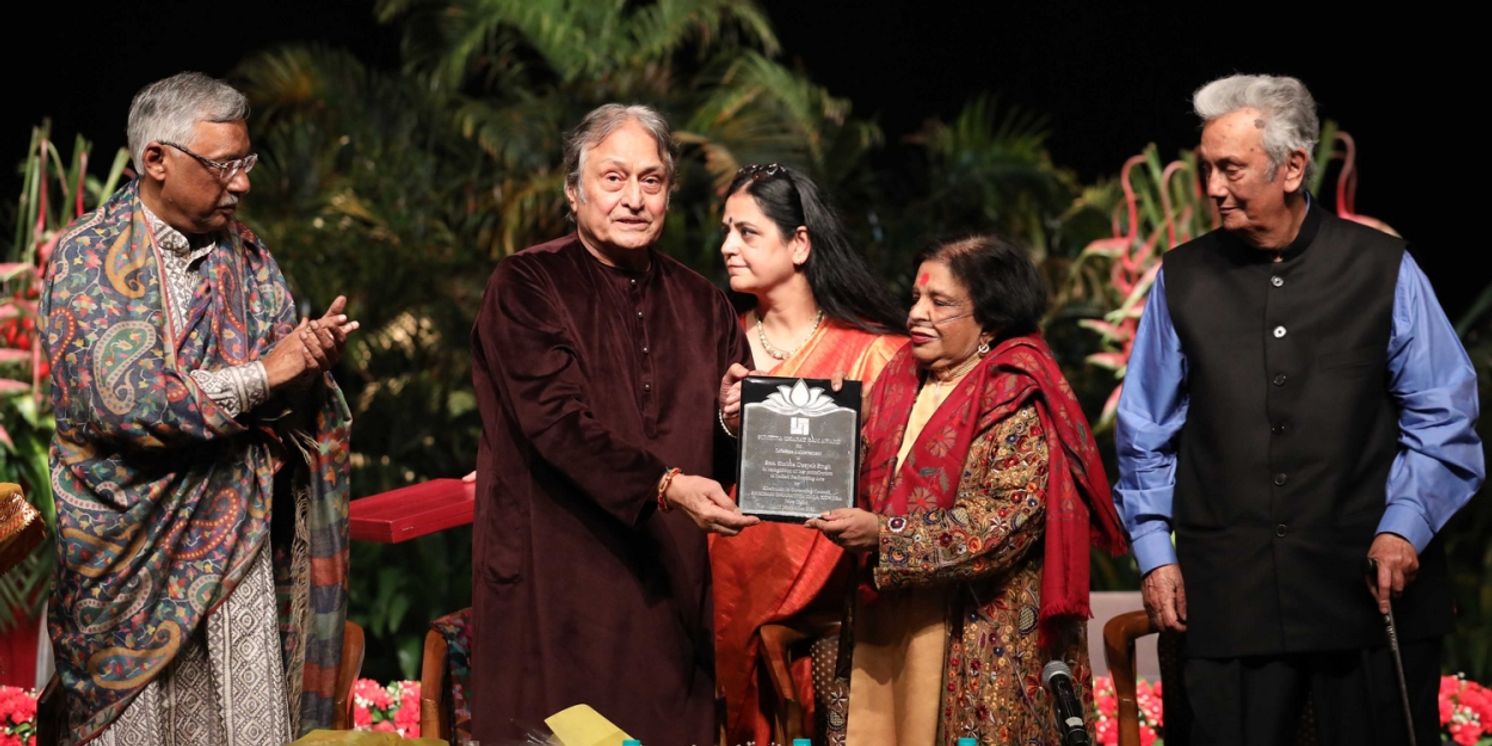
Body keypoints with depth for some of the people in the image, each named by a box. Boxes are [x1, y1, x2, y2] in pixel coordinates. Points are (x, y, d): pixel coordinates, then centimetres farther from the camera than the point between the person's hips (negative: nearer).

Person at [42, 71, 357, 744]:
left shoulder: (245, 255, 9)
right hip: (130, 545, -4)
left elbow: (283, 394, 8)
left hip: (238, 537, 4)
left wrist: (311, 357, -15)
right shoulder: (88, 255, -9)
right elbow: (118, 399, -21)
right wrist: (260, 374, -18)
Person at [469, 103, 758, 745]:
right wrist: (664, 486, -27)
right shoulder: (526, 287, -3)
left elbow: (731, 450, 15)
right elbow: (557, 424, -15)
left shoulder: (700, 304, 14)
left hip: (667, 589, 5)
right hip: (555, 588, -4)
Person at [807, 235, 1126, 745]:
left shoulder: (1016, 397, -8)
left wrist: (884, 535, -21)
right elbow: (870, 484, 19)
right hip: (891, 627, 6)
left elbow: (1010, 517, -18)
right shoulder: (902, 380, 13)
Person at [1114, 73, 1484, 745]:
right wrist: (1154, 552, 8)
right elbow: (1147, 432, 13)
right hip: (1229, 597, 1)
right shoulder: (1182, 280, 7)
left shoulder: (1383, 269, 2)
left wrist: (1403, 527, -7)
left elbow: (1442, 418, 4)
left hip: (1373, 588, -1)